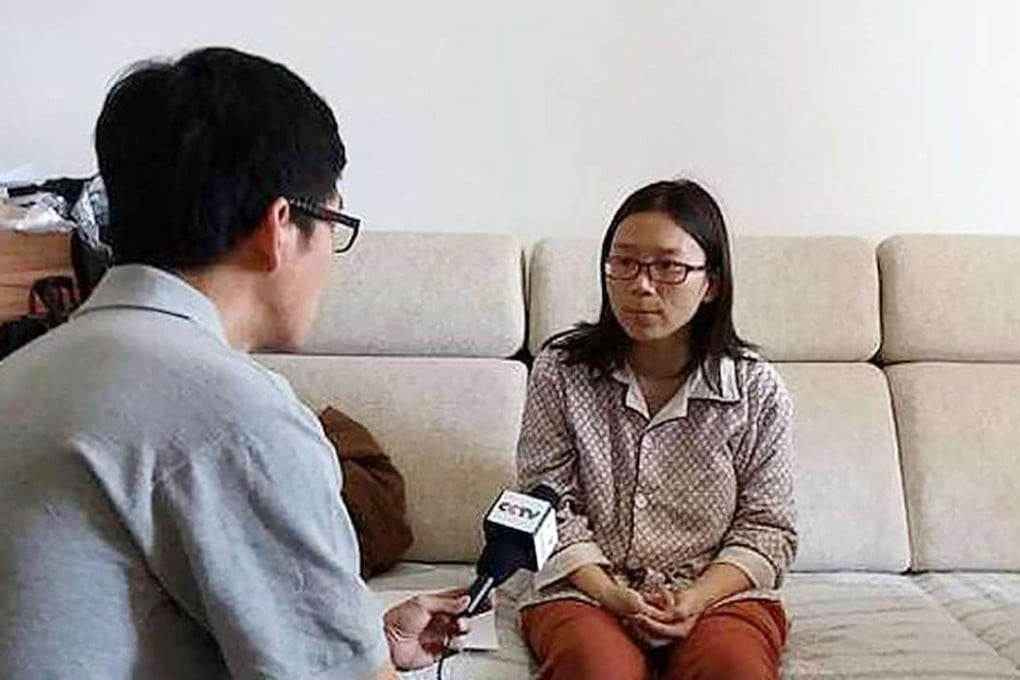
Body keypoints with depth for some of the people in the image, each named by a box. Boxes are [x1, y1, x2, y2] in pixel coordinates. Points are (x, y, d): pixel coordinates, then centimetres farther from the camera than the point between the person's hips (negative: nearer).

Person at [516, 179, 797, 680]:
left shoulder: (756, 388, 0)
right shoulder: (561, 369, 0)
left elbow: (768, 526, 3)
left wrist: (699, 597, -15)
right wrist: (607, 592, -14)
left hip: (720, 590, 1)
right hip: (585, 588, 0)